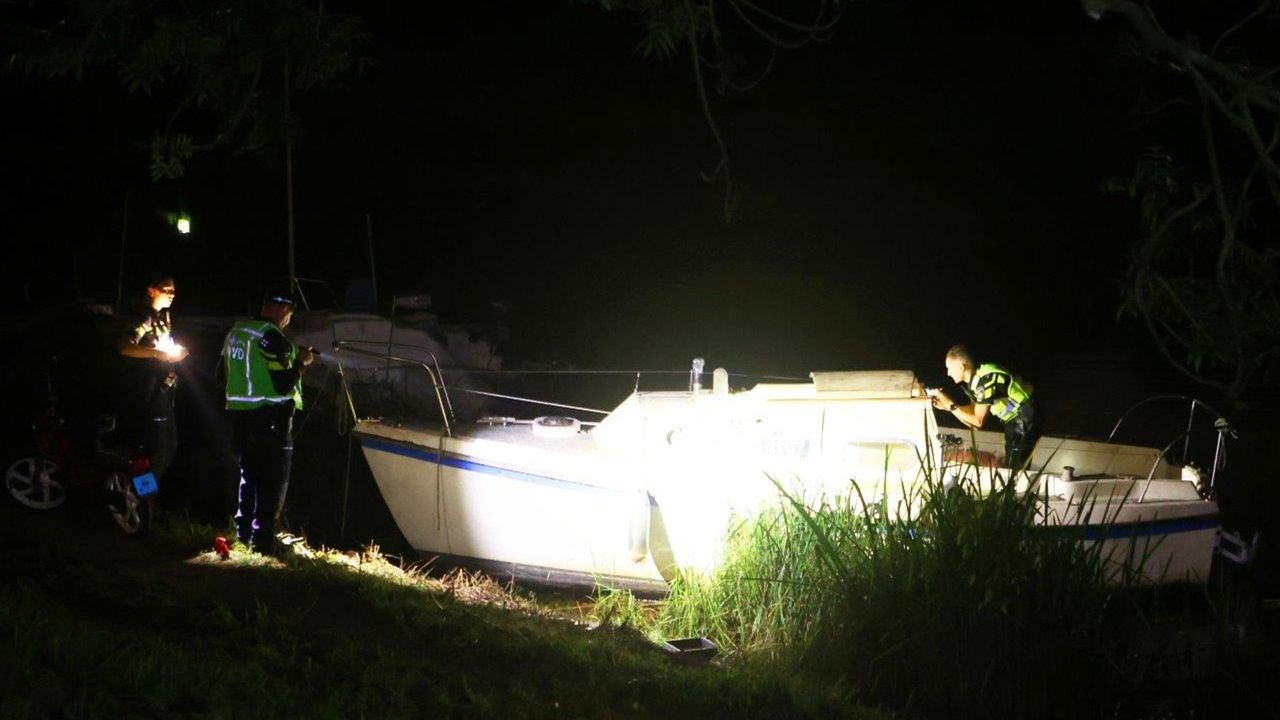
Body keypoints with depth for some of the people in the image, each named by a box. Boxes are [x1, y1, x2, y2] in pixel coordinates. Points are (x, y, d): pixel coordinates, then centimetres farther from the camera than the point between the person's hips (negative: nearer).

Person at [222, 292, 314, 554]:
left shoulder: (235, 333, 9)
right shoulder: (273, 338, -17)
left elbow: (223, 372, 20)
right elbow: (283, 385, -20)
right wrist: (301, 362, -4)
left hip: (240, 415, 8)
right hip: (271, 420, -8)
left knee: (249, 476, 20)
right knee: (273, 483, -2)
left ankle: (243, 536, 25)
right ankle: (262, 543, -4)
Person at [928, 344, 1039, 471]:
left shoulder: (985, 379, -23)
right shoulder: (975, 380, 5)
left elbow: (977, 421, -19)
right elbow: (972, 422, 10)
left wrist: (951, 404, -15)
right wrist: (947, 406, 2)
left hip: (1025, 422, -9)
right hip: (1014, 422, 9)